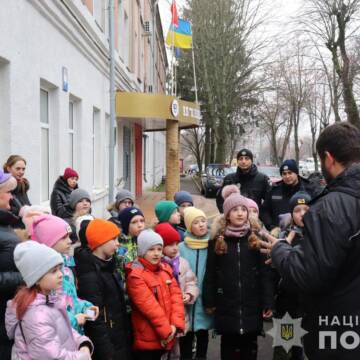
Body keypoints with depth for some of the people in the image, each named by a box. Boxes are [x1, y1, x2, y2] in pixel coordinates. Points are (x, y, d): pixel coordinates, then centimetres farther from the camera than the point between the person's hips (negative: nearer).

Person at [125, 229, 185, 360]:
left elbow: (176, 296, 2)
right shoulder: (135, 275, -13)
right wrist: (166, 330, -16)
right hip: (147, 340, -6)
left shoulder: (166, 269, 8)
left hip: (166, 338, 6)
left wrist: (175, 324, -10)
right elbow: (149, 306, -18)